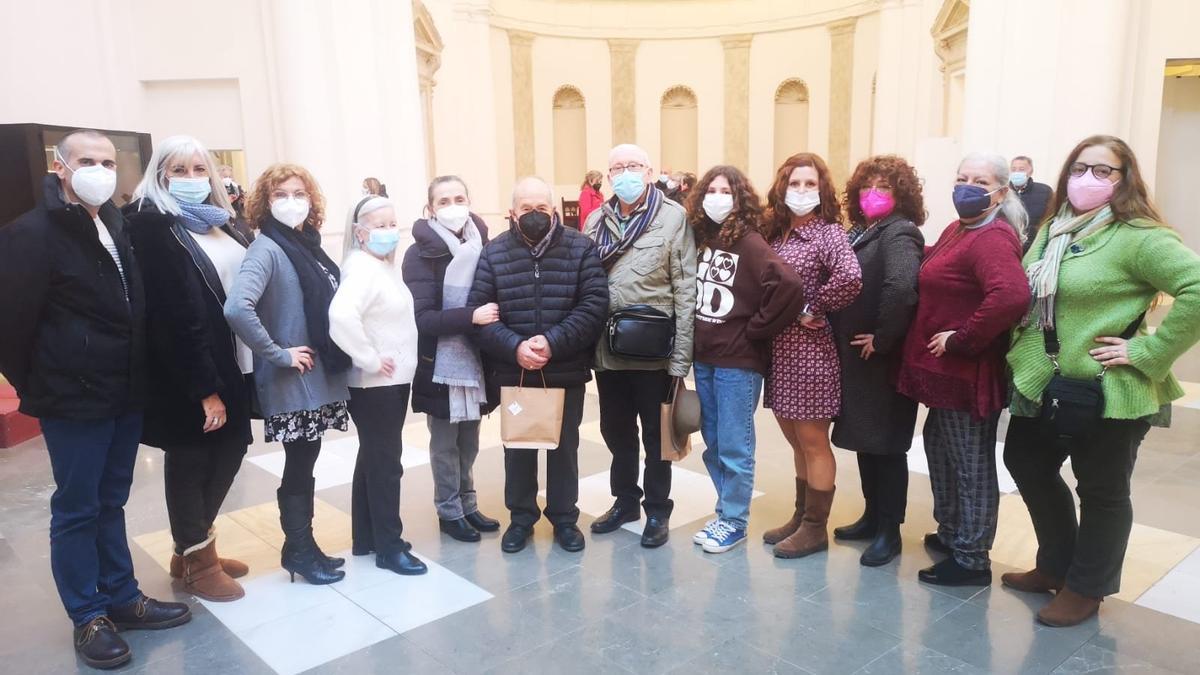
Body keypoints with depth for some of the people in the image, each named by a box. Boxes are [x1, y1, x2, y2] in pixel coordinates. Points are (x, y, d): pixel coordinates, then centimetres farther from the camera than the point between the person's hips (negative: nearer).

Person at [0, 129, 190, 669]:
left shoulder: (118, 226, 9)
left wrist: (137, 379, 9)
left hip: (125, 393, 6)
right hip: (75, 399, -6)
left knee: (110, 502, 17)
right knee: (77, 509, 7)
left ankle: (121, 599, 28)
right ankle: (89, 617, 20)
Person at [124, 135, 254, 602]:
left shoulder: (220, 221, 14)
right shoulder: (150, 224, -10)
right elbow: (171, 314, -18)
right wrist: (205, 386, -21)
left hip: (231, 362, 8)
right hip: (186, 372, -8)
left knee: (229, 452, 14)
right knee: (190, 460, 6)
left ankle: (190, 549, 32)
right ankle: (197, 562, 23)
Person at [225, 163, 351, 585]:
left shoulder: (309, 243, 8)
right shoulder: (267, 249, -15)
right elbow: (236, 309, -29)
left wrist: (334, 357, 7)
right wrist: (277, 354, -21)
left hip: (321, 375, 7)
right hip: (291, 380, -7)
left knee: (306, 462, 15)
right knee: (299, 464, 4)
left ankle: (303, 546, 28)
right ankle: (298, 551, 20)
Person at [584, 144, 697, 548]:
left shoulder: (673, 217, -7)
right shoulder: (596, 222, 6)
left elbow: (685, 289, -10)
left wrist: (681, 355, -13)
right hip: (608, 347, 4)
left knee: (656, 434, 10)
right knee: (616, 431, 17)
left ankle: (657, 509, 26)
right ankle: (625, 500, 36)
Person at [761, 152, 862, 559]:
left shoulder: (828, 231, -11)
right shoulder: (775, 232, 11)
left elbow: (850, 278, -28)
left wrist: (813, 308, -17)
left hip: (810, 350, -7)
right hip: (779, 349, 7)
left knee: (813, 442, 4)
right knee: (796, 441, 17)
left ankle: (815, 528, 17)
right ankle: (801, 516, 31)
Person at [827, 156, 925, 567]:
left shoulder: (899, 233, -15)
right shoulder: (860, 232, 13)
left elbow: (902, 286, -32)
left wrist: (882, 338, -24)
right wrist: (840, 338, 4)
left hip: (882, 359, -9)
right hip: (855, 356, 9)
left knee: (885, 443, 1)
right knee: (864, 438, 17)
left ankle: (890, 531, 13)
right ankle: (873, 516, 31)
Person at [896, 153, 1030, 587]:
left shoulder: (992, 239, -20)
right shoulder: (957, 229, 10)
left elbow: (1012, 295, -37)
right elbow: (935, 268, 30)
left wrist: (962, 339, -27)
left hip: (967, 374, -10)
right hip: (946, 369, 10)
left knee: (971, 465, 3)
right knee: (940, 447, 22)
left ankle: (971, 561, 19)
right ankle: (951, 533, 41)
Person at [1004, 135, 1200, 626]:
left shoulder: (1137, 237, -15)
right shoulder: (1052, 230, 9)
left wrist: (1147, 351, -24)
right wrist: (1022, 356, 11)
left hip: (1106, 392, -8)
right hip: (1041, 384, 8)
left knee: (1101, 491, 9)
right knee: (1028, 465, 19)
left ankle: (1086, 588, 28)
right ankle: (1056, 566, 39)